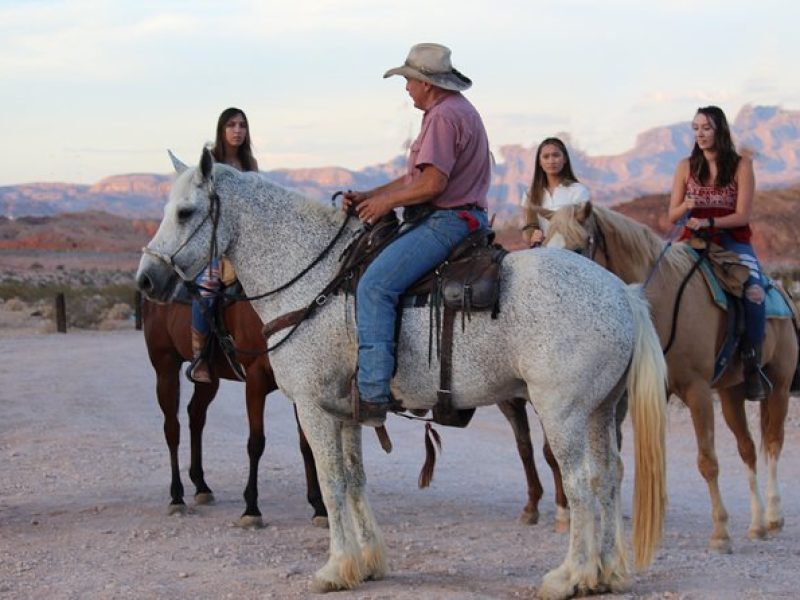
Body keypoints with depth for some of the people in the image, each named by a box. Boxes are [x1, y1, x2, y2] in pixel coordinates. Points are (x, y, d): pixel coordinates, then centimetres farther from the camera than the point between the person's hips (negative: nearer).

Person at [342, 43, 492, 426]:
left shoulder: (444, 115, -14)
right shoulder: (459, 110, 22)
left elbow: (432, 183, -22)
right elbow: (417, 176, 22)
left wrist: (386, 202, -9)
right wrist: (367, 197, 14)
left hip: (446, 221, -12)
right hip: (460, 219, 12)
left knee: (374, 287, -23)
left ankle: (372, 395, -30)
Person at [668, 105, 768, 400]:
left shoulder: (741, 165, 0)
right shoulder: (686, 167, 7)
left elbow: (742, 216, -6)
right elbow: (672, 216, 7)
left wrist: (708, 222, -20)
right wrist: (686, 206, -16)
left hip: (733, 240, -2)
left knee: (754, 292, -30)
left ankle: (752, 365, -21)